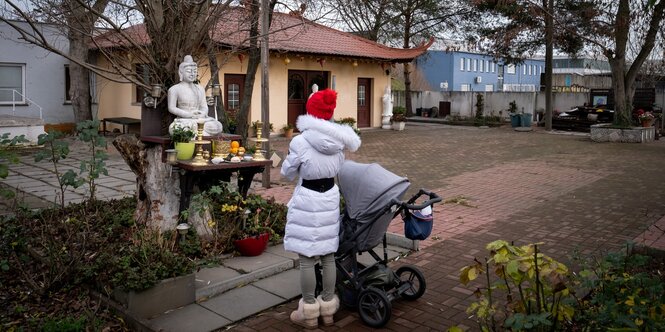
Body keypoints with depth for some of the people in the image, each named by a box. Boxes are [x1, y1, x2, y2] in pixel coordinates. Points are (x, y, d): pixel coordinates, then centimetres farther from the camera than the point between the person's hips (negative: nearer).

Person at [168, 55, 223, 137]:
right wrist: (189, 114, -14)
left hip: (200, 120, 4)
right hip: (184, 121, -4)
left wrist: (203, 113, -8)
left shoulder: (200, 89, 21)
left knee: (217, 126, -27)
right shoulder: (174, 89, 6)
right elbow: (171, 108, -1)